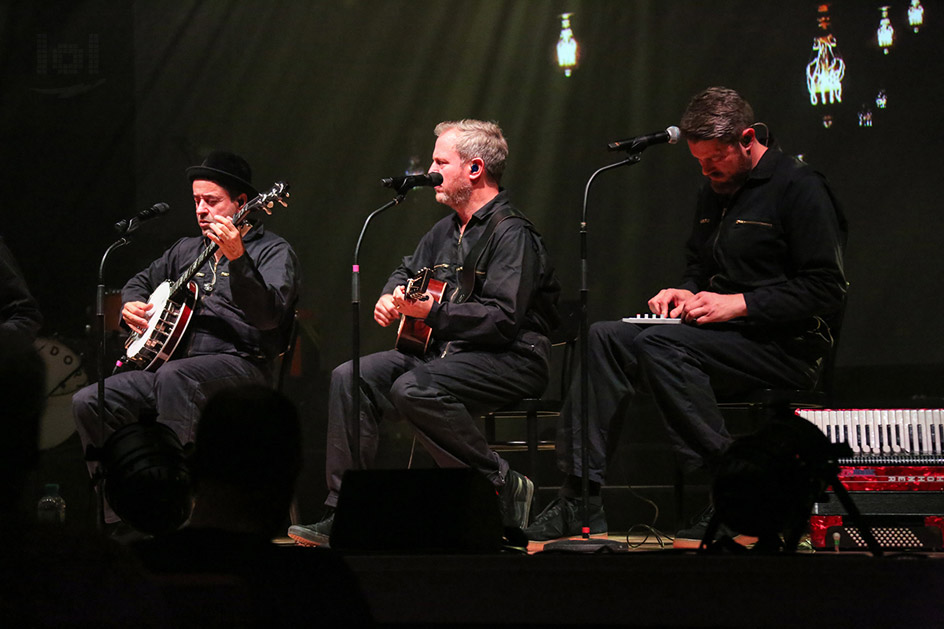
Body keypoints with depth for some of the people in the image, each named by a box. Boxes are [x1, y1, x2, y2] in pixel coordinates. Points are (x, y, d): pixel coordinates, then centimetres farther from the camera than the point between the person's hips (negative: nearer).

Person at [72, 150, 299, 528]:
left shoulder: (273, 251, 0)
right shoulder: (187, 250, 23)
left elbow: (268, 315, -19)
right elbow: (140, 281, 38)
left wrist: (237, 259, -33)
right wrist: (131, 306, 13)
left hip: (240, 365, -7)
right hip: (176, 367, 8)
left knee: (173, 377, -39)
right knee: (88, 403, -10)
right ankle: (120, 519, -6)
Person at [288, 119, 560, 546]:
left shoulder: (512, 234, -13)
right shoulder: (446, 230, 17)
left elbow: (503, 319, -23)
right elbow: (407, 271, 36)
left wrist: (431, 312, -26)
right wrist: (390, 298, 12)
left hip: (509, 359, -9)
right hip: (441, 351, 9)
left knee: (414, 389, -35)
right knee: (350, 378, -7)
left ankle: (503, 488, -22)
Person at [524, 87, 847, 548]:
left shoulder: (799, 186, -9)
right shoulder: (714, 193, 18)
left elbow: (826, 289, -15)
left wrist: (739, 304, -18)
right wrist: (685, 292, 7)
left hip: (787, 347, -9)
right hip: (722, 336, 9)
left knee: (659, 346, -31)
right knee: (603, 338, -10)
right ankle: (579, 500, -18)